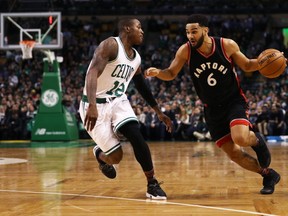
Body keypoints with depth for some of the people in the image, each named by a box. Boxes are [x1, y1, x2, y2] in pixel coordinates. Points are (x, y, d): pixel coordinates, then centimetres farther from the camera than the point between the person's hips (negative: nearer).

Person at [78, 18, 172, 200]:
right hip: (96, 105, -6)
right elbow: (92, 73, -30)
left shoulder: (136, 58, 8)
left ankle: (152, 184, -10)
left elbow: (143, 87, 23)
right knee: (116, 156, -8)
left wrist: (159, 113, 22)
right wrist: (92, 106, -44)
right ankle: (100, 153, 29)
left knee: (136, 136, -19)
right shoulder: (111, 45, -16)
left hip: (118, 101, 6)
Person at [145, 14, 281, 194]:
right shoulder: (185, 51, -12)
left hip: (234, 101, -3)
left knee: (240, 138, -30)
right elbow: (171, 74, 0)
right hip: (212, 110, 3)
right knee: (234, 154, 2)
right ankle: (269, 175, 26)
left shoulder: (227, 45, -15)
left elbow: (247, 65, 1)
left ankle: (257, 139, 8)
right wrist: (157, 73, -22)